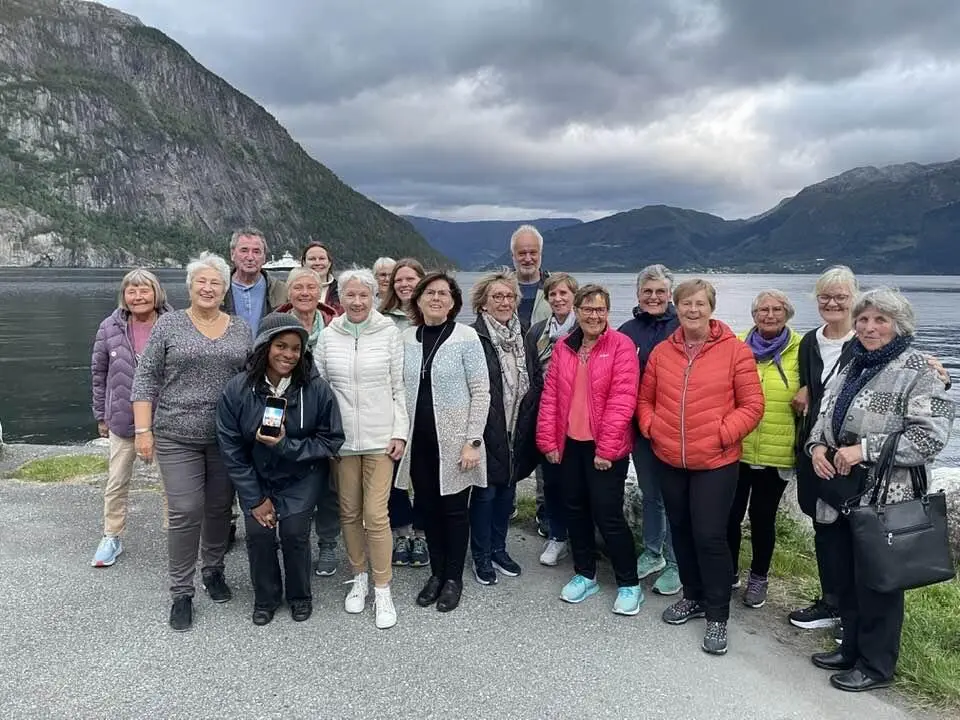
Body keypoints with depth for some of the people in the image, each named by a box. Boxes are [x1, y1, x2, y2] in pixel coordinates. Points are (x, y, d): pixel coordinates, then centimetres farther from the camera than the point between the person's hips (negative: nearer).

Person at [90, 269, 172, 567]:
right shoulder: (110, 328, -3)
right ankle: (112, 537, 29)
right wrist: (101, 415, 8)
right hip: (123, 419, 2)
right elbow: (99, 373, 6)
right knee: (116, 483, 13)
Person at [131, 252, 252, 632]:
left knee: (219, 508, 12)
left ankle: (213, 570, 33)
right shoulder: (169, 324, -1)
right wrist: (143, 430, -8)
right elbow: (145, 379, -2)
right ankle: (181, 592, 10)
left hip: (228, 437, 3)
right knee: (185, 512, -4)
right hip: (177, 436, -3)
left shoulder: (241, 329, 7)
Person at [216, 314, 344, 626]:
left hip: (301, 477, -1)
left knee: (294, 531, -12)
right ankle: (265, 598, 18)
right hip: (255, 478, 1)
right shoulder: (237, 390, -17)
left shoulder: (317, 388, -20)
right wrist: (255, 499, -9)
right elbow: (231, 448, -9)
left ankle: (300, 596, 16)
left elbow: (331, 440, -12)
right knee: (258, 533, -10)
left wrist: (286, 445, -26)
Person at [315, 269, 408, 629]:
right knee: (349, 512, 12)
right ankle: (359, 578, 30)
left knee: (376, 515, -4)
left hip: (379, 437, -2)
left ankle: (382, 590, 10)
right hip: (341, 437, 3)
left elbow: (399, 387, 0)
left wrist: (400, 433, -4)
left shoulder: (388, 332, -2)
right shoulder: (328, 336, 3)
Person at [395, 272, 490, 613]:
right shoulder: (406, 338, 4)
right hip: (418, 441, 4)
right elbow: (400, 390, 11)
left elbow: (481, 392, -8)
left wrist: (473, 441, -13)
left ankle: (454, 578, 22)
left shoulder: (466, 337, -7)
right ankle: (436, 573, 28)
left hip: (453, 440, -4)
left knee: (454, 508, 6)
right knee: (428, 507, 12)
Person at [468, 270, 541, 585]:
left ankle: (499, 548, 32)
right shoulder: (474, 338, -12)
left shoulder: (523, 336, 8)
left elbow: (535, 382, 11)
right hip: (487, 430, -6)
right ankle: (481, 556, 20)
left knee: (507, 488, 15)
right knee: (485, 491, 4)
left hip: (517, 430, 6)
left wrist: (529, 421, 3)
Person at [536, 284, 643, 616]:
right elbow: (550, 395, 7)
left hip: (605, 448, -5)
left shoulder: (621, 345, -9)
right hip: (569, 444, 5)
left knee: (607, 515, -2)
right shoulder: (563, 347, 7)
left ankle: (629, 584, 15)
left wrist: (606, 449, -17)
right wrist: (548, 440, 0)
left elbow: (622, 400, -15)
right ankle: (585, 574, 32)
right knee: (575, 509, 14)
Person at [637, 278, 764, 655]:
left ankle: (717, 615, 13)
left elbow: (752, 404, -7)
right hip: (669, 460, 5)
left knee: (710, 536, -3)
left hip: (715, 462, -4)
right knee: (681, 531, 16)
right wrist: (652, 427, -3)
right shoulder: (661, 352, 4)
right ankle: (694, 596, 36)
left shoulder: (734, 350, -7)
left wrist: (722, 434, -15)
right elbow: (645, 399, 13)